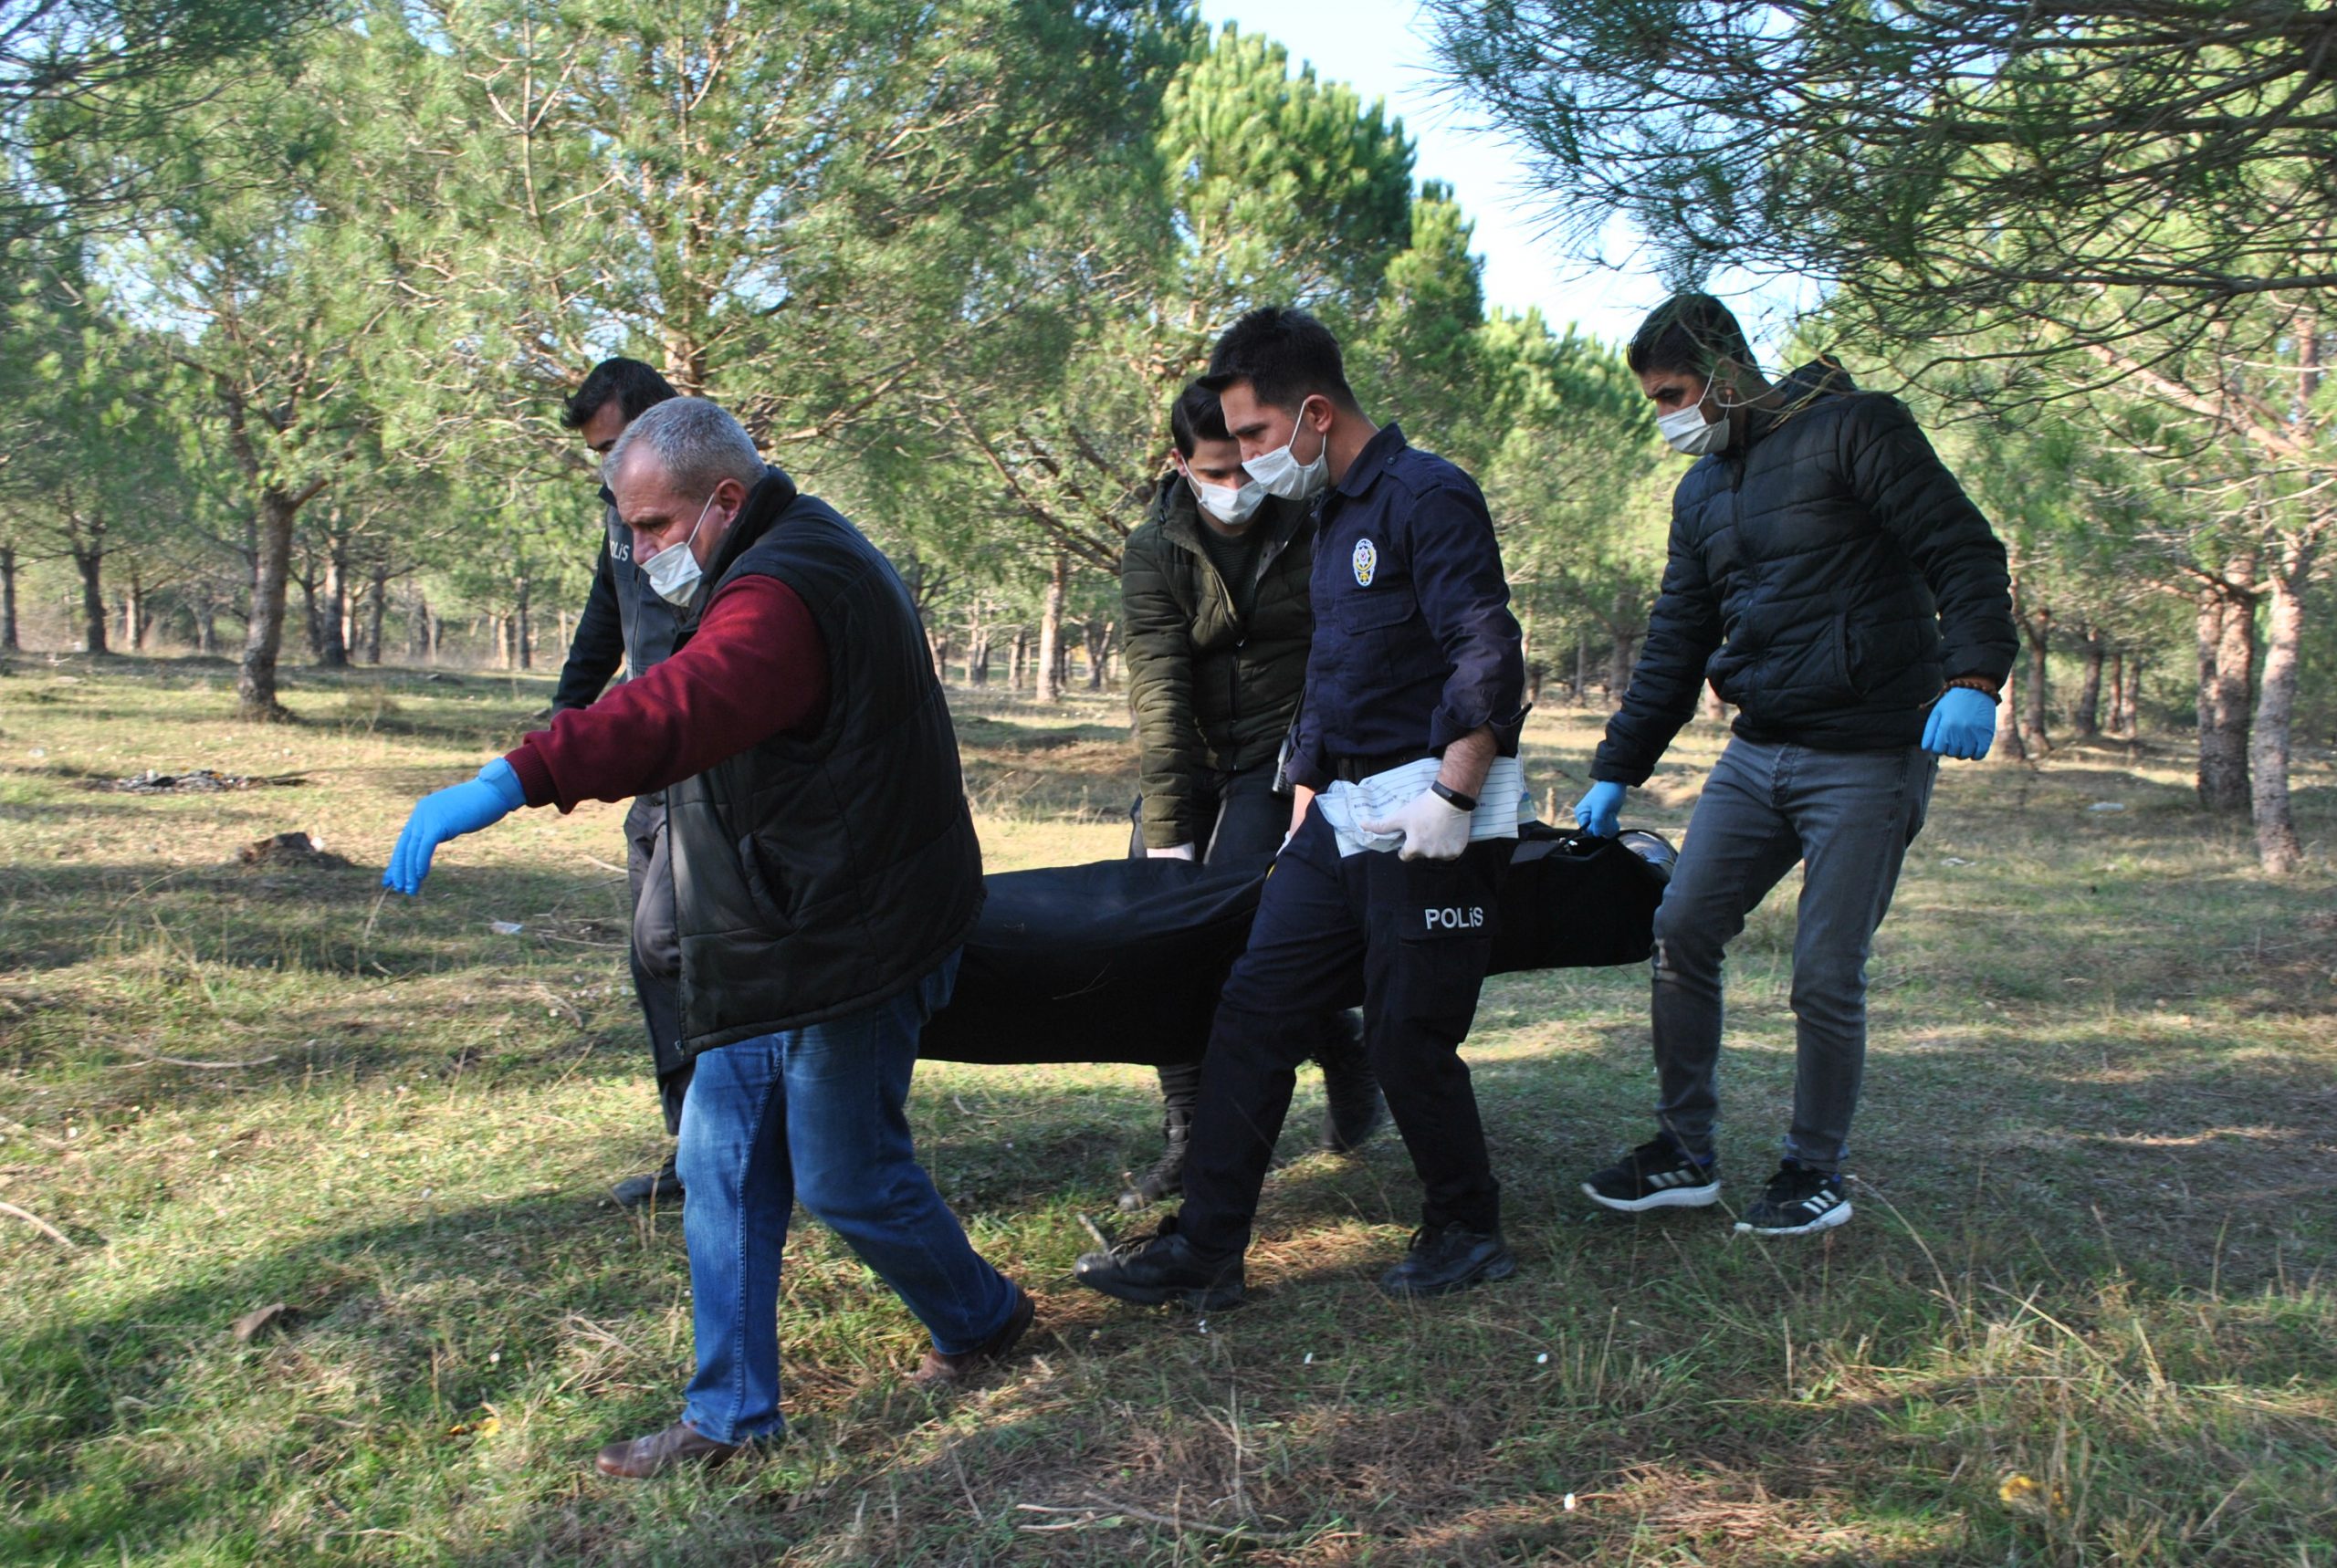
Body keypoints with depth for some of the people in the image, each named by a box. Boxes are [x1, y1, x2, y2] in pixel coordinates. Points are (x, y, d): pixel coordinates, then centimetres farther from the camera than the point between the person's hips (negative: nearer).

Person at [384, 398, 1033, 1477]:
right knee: (724, 1168, 12)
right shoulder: (795, 566, 14)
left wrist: (513, 780, -52)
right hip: (782, 943, 11)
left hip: (844, 945, -11)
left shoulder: (785, 592, -23)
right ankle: (730, 1414, 22)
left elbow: (679, 709, -42)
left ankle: (981, 1320, 31)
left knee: (846, 1178, 5)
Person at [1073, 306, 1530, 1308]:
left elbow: (1489, 659, -19)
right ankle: (1203, 1252, 10)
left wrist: (1451, 796, -22)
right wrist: (1305, 806, 21)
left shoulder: (1427, 497, -11)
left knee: (1408, 1038, -1)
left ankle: (1467, 1234, 22)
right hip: (1343, 815, 9)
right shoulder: (1333, 517, 18)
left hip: (1432, 816, -9)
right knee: (1254, 1011, 4)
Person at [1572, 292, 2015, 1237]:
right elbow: (1675, 642, 18)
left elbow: (1964, 553, -12)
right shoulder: (1700, 491, 16)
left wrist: (1972, 676, -27)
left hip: (1868, 757, -7)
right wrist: (1615, 771, 15)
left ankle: (1816, 1176, 14)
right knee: (1681, 931, 0)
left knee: (1825, 974, -4)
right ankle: (1684, 1153, 13)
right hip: (1757, 753, 7)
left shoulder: (1851, 430, -6)